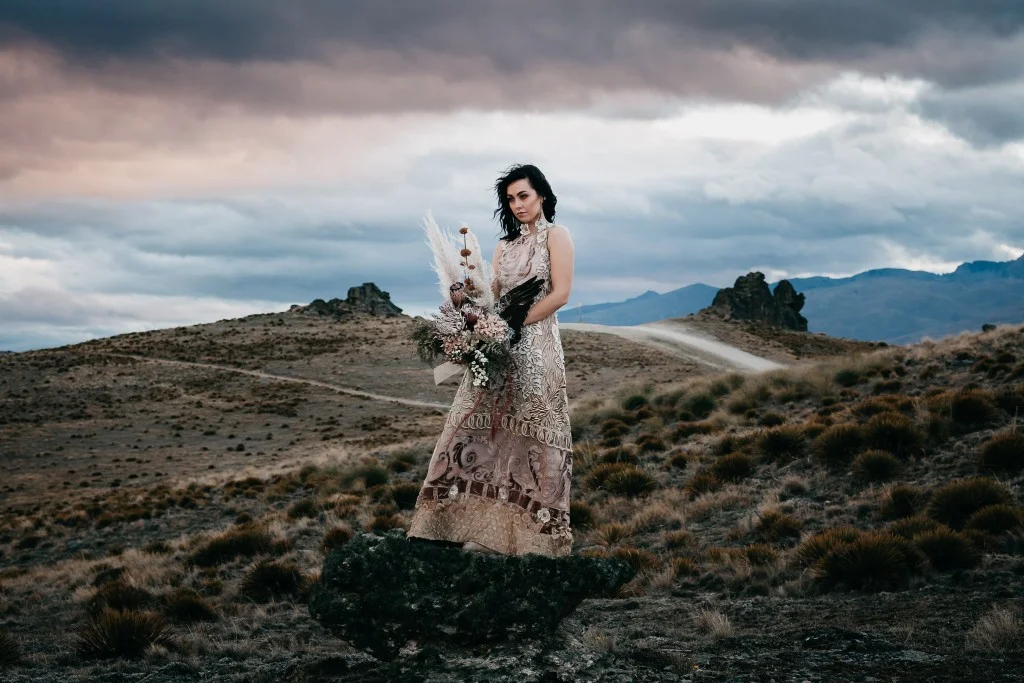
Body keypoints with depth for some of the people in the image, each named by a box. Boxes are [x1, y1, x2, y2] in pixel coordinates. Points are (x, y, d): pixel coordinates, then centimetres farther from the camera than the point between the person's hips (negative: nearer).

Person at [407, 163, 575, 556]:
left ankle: (529, 533, -2)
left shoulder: (555, 235, 2)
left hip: (534, 348, -6)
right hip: (497, 348, 6)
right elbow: (491, 296, 12)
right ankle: (480, 525, -2)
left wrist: (516, 324, -13)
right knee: (481, 432, -2)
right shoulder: (505, 246, 20)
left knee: (526, 436, -5)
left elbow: (560, 293, -8)